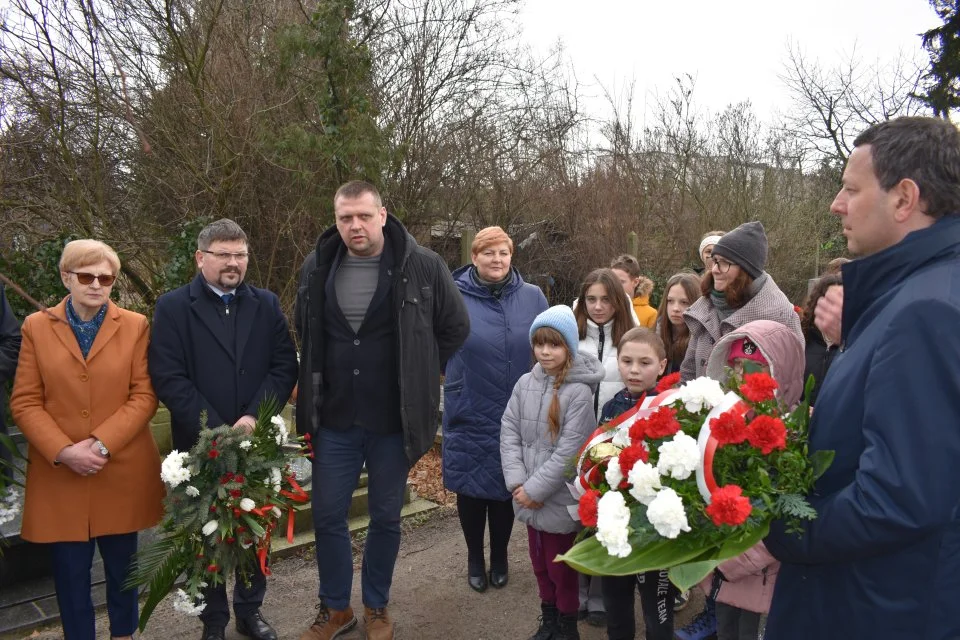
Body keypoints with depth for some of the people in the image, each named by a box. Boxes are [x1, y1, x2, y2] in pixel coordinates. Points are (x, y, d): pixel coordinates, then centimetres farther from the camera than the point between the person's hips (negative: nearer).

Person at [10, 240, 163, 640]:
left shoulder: (135, 326, 1)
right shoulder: (37, 326, 2)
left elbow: (145, 395, -4)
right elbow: (24, 402, -1)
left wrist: (101, 443, -15)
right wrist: (64, 451, -14)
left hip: (122, 471, 0)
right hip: (59, 473, 0)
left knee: (122, 566, 13)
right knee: (70, 572, 9)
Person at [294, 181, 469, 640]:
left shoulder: (422, 266, -10)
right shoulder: (316, 268, 0)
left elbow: (455, 328, 1)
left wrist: (417, 379, 3)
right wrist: (319, 381, 13)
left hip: (393, 420, -2)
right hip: (334, 419, 3)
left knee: (385, 518, 12)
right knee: (327, 516, 11)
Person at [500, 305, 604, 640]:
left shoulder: (579, 392, -15)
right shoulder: (524, 383, 0)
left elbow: (569, 452, -18)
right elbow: (509, 433, 0)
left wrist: (535, 489, -16)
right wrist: (517, 482, -9)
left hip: (560, 499, -5)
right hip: (528, 497, 5)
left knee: (561, 567, 11)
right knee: (540, 563, 20)